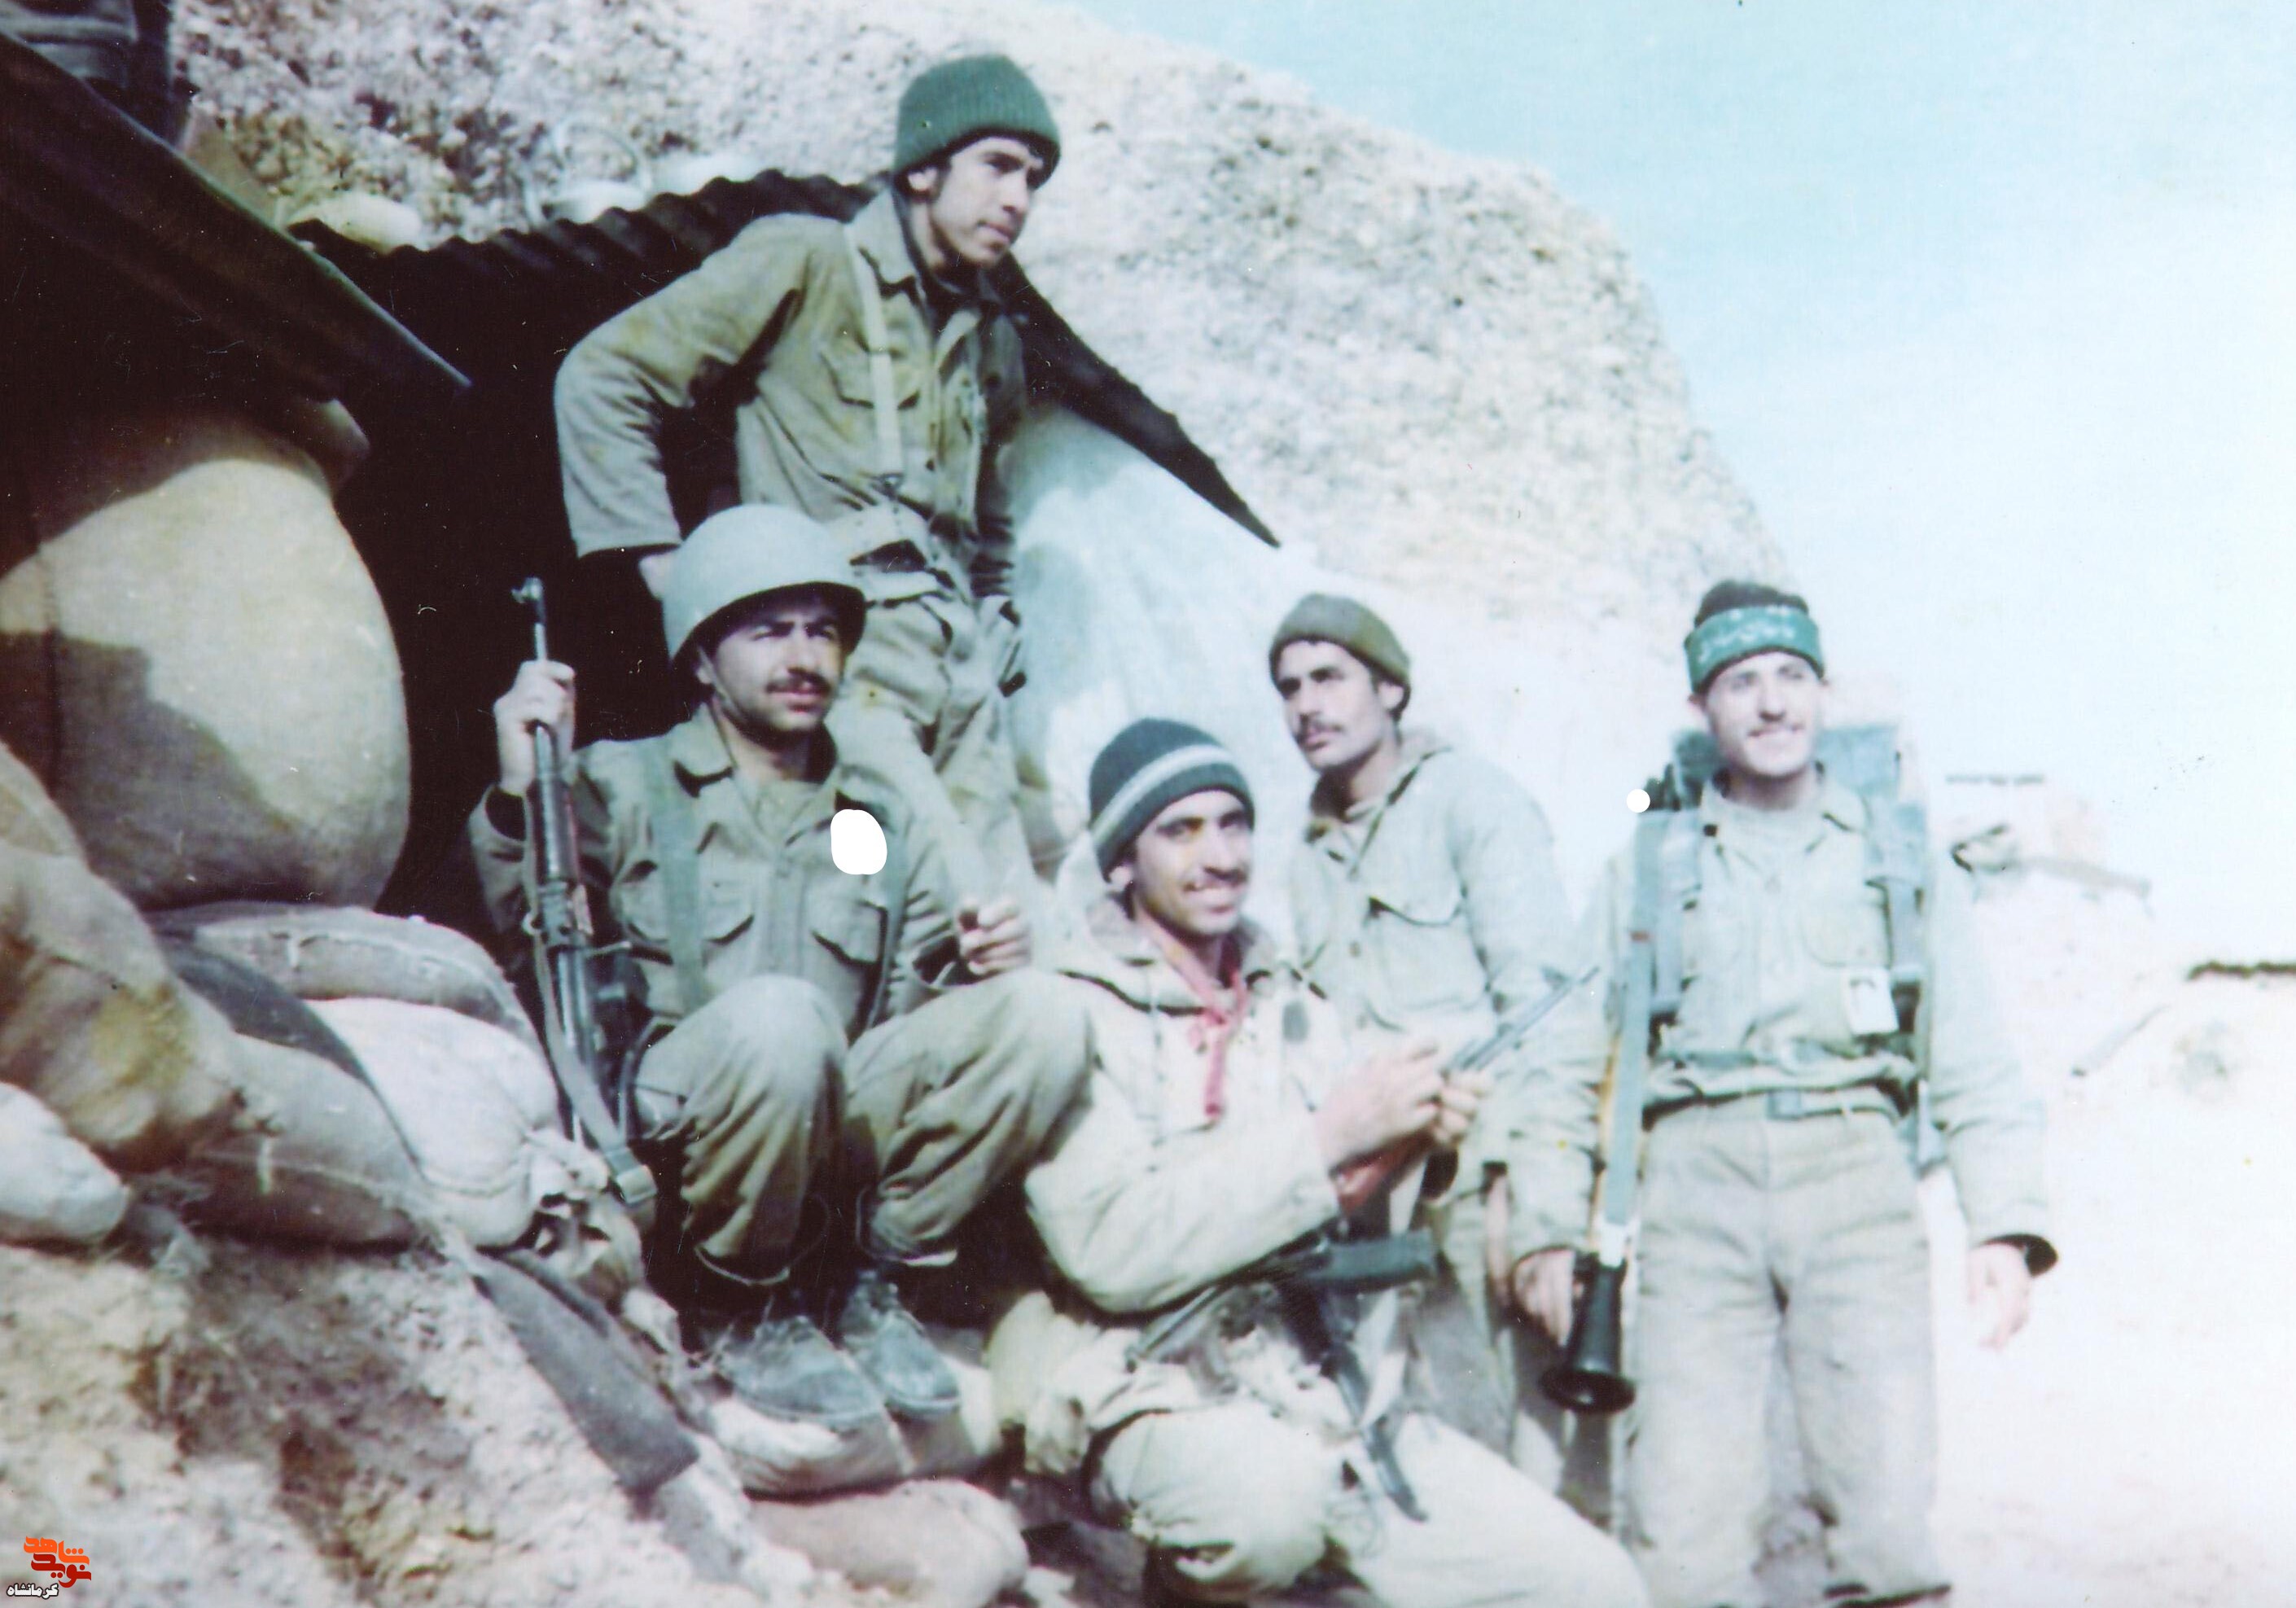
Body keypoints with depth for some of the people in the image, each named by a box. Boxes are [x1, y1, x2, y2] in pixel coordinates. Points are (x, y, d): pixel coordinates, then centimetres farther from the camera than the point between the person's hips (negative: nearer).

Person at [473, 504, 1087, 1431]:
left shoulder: (885, 830, 21)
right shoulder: (621, 787, 8)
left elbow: (914, 1009, 14)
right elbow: (501, 937, -5)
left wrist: (973, 965, -6)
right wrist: (520, 797, -19)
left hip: (831, 1133, 4)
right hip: (661, 1134, -4)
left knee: (1038, 1014, -17)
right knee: (777, 1014, -37)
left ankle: (871, 1284, -5)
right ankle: (737, 1307, -12)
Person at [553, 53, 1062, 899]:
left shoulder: (992, 337, 22)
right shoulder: (804, 264, 1)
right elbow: (599, 378, -1)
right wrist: (663, 563, -6)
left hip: (958, 671, 7)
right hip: (843, 658, -7)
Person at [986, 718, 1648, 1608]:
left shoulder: (1297, 1010, 14)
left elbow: (1363, 1234, 10)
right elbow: (1110, 1246, -19)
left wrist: (1416, 1146, -11)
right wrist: (1327, 1141, -20)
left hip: (1329, 1398, 5)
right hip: (1150, 1397, -4)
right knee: (1271, 1492, -37)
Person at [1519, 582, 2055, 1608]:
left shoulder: (1899, 854, 18)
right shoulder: (1649, 866, 18)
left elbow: (1972, 1057, 13)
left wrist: (2005, 1222, 0)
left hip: (1854, 1175, 0)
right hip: (1697, 1178, 0)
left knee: (1887, 1505, -10)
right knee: (1684, 1516, -8)